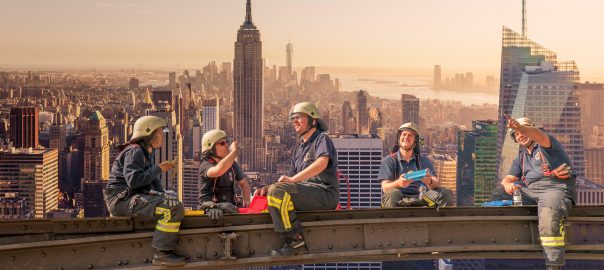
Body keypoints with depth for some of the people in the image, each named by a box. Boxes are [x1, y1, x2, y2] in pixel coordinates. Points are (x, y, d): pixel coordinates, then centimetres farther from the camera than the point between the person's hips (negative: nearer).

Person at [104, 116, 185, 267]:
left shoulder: (147, 153, 21)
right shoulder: (134, 151, -12)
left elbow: (154, 181, 25)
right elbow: (133, 180, -27)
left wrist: (163, 196, 6)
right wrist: (158, 169, -18)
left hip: (136, 196, 11)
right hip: (122, 199, -11)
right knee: (174, 208, -26)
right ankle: (162, 254, -23)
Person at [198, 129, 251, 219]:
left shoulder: (232, 164, 13)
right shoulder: (205, 165, -9)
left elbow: (244, 183, 27)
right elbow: (219, 170, -33)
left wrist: (246, 201, 9)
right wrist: (234, 151, -22)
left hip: (229, 208, 6)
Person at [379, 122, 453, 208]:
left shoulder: (424, 161, 21)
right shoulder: (389, 161, 14)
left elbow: (437, 185, 7)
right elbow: (385, 187, -1)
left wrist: (430, 182, -20)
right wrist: (398, 183, -25)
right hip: (400, 200, -2)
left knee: (446, 193, -21)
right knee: (393, 193, -35)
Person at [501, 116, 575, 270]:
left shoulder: (546, 144, 7)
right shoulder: (521, 158, 26)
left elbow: (539, 135, -18)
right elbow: (508, 178, 17)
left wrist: (520, 126, -39)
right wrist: (508, 185, -10)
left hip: (556, 188, -7)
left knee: (548, 217, -37)